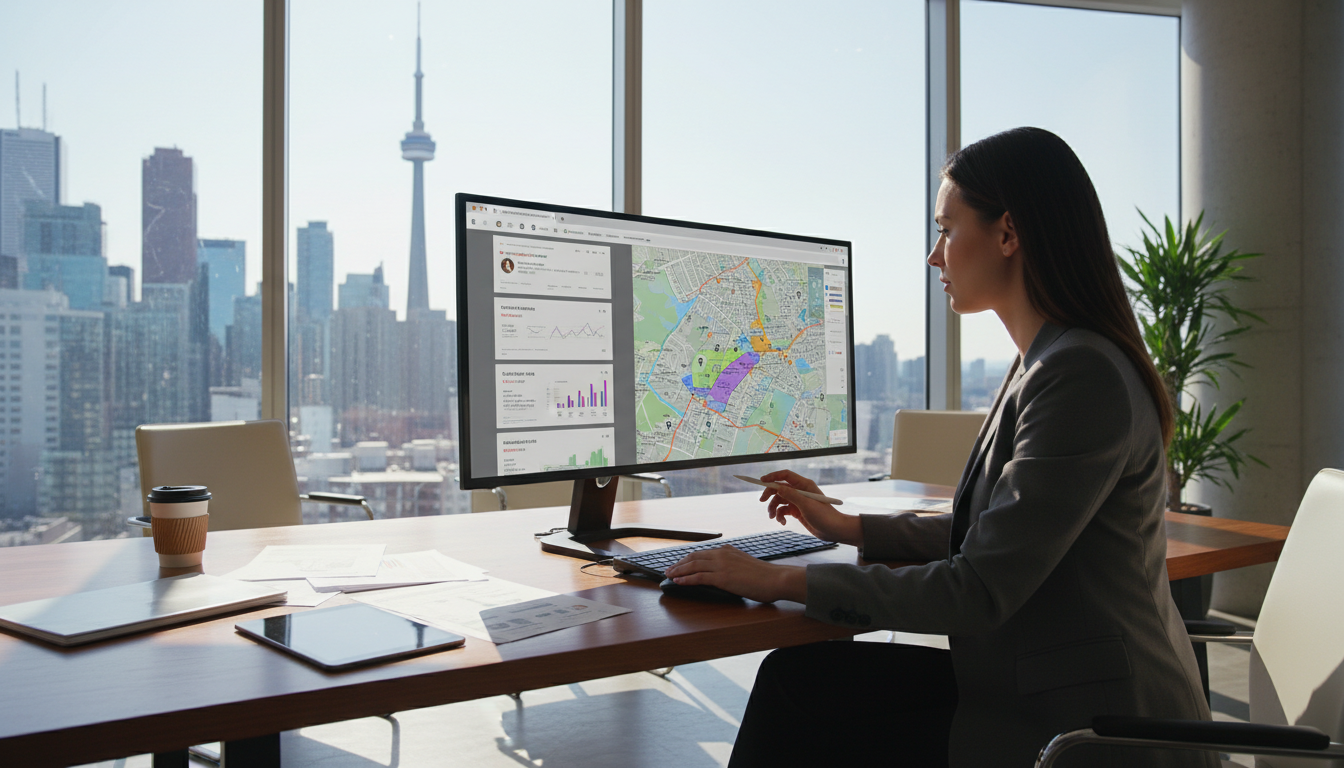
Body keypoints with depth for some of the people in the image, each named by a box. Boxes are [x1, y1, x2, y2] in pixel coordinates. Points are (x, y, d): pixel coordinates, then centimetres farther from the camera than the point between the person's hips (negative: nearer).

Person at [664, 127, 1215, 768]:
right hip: (1031, 683, 9)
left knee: (803, 708, -10)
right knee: (796, 676, -1)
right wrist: (851, 528, 16)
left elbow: (979, 590, -24)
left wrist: (786, 581, -18)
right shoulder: (1045, 363, 11)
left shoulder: (1080, 376, -22)